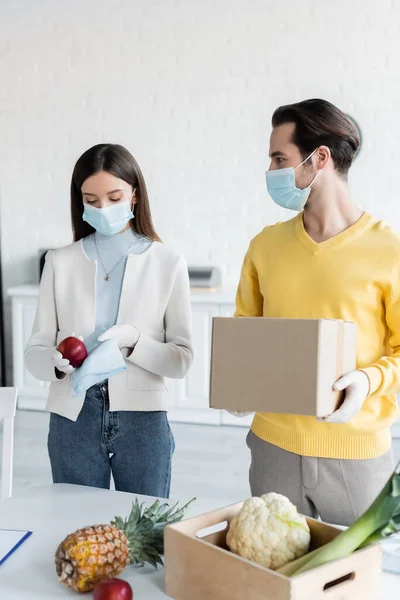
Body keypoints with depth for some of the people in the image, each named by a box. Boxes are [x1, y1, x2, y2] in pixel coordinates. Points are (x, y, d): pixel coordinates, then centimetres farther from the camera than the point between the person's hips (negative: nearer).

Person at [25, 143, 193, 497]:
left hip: (142, 417, -1)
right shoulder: (60, 262, 2)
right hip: (73, 418, 1)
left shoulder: (168, 263, -2)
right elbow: (35, 351, 1)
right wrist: (58, 361, -20)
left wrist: (134, 341, -21)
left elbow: (181, 359, -4)